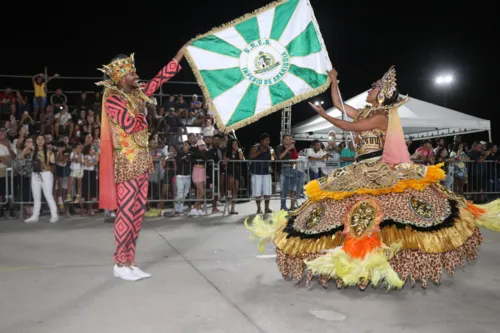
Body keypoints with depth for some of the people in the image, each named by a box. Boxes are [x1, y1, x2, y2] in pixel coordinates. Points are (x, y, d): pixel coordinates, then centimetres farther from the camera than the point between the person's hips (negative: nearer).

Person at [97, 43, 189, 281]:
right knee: (126, 212, -6)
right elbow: (129, 125, -20)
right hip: (126, 162, -8)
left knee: (138, 212, 8)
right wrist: (142, 114, -1)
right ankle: (121, 264, 4)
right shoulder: (112, 99, -9)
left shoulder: (137, 94, 12)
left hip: (142, 160, 8)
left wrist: (181, 53, 14)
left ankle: (130, 262, 15)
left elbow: (160, 78, 15)